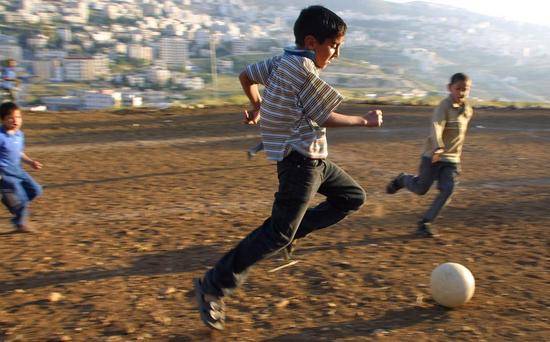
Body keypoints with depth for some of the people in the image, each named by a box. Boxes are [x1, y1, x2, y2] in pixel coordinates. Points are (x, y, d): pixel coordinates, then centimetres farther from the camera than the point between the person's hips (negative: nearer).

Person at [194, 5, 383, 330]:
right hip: (301, 160, -10)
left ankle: (291, 232, 16)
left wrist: (258, 106, 33)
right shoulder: (303, 68, -17)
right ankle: (213, 287, 1)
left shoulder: (283, 60, 9)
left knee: (354, 196, 17)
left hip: (312, 159, 10)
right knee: (278, 234, -6)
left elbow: (246, 76, 19)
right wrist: (365, 120, -1)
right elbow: (325, 118, -14)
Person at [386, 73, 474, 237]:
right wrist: (438, 147, -50)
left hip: (452, 159, 6)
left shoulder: (468, 110, 8)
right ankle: (402, 179, 35)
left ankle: (425, 222, 0)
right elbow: (436, 127, -34)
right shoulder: (444, 106, -16)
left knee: (447, 189, -10)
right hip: (433, 155, -5)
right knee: (420, 189, 2)